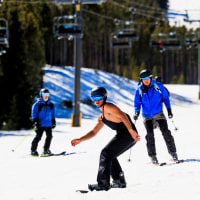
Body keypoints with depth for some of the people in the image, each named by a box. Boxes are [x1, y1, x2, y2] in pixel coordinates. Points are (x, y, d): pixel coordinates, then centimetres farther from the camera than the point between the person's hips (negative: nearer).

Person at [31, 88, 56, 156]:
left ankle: (46, 150, 7)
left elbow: (53, 114, 23)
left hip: (48, 124, 5)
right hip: (40, 124, -5)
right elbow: (34, 113, -4)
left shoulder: (51, 105, 13)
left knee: (49, 136, -3)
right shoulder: (37, 104, -3)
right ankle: (33, 150, -5)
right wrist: (35, 121, -14)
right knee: (38, 136, -12)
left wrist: (53, 122, 20)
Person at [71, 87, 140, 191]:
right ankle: (119, 181, 24)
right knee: (110, 156, 21)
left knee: (106, 154, -11)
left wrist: (131, 130, -31)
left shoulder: (108, 107, -7)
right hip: (123, 135, 10)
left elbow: (123, 116, -20)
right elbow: (93, 132, 25)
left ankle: (103, 183, -15)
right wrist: (80, 140, 13)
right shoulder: (101, 117, 23)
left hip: (128, 135, -10)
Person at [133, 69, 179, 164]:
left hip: (158, 114, 0)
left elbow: (165, 97, 7)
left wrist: (169, 109, 0)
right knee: (149, 135, -13)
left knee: (166, 132, -9)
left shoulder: (158, 86, -3)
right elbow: (137, 103, 7)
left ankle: (173, 153, 0)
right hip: (147, 116, 1)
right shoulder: (139, 90, -1)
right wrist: (137, 113, -11)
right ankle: (153, 156, -7)